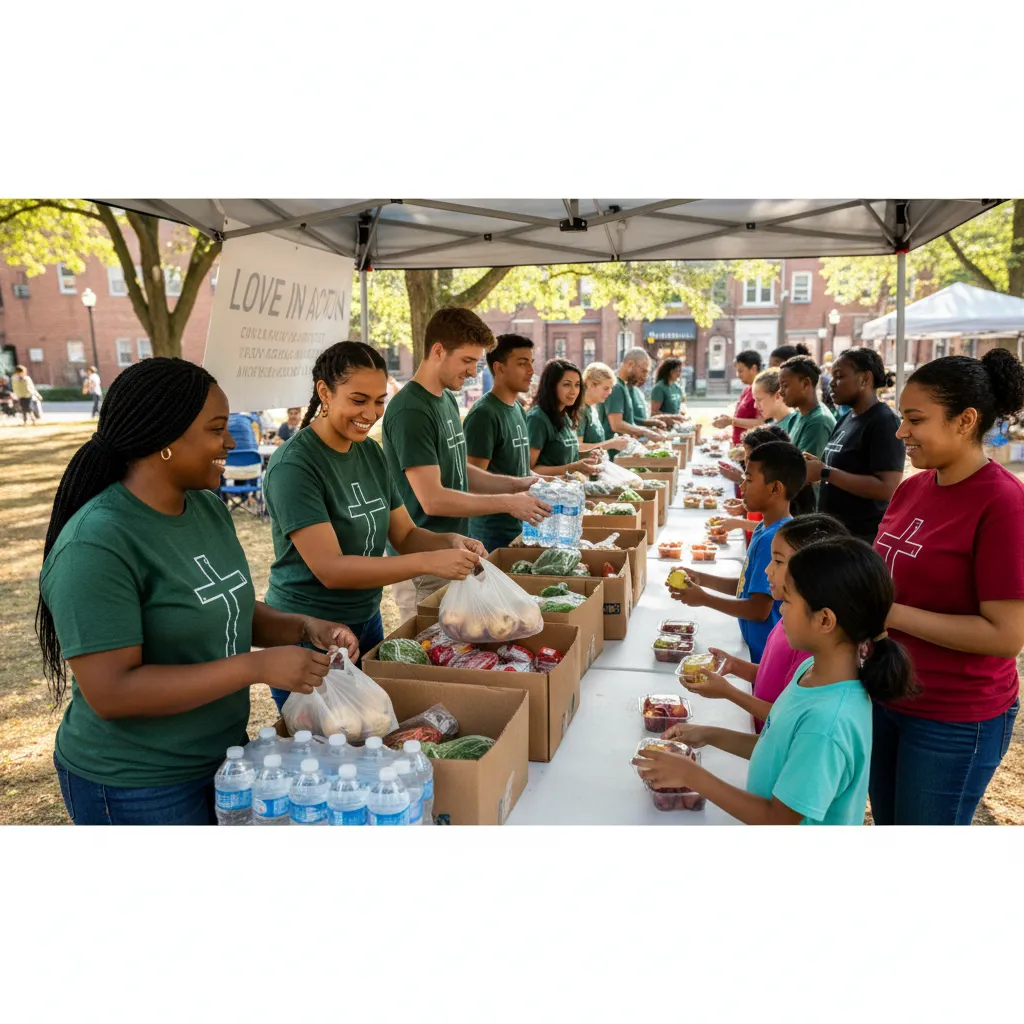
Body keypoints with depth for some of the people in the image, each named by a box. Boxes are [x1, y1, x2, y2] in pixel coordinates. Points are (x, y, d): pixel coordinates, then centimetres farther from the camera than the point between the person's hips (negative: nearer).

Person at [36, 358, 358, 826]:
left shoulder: (208, 508, 0)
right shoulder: (95, 545, -25)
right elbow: (110, 692, -27)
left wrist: (305, 627, -8)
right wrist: (258, 667, -29)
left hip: (223, 753, 8)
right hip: (136, 787, -7)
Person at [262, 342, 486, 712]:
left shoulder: (370, 452, 2)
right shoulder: (293, 465, -20)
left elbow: (405, 535, 6)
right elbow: (330, 569, -26)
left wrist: (451, 542, -15)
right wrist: (429, 562, -33)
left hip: (367, 622, 7)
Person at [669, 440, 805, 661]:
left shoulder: (772, 539, -26)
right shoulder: (765, 529, 4)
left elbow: (759, 609, -24)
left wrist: (705, 598, -15)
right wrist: (703, 579, 3)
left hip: (768, 653, -9)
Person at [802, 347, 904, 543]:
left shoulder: (884, 422, -15)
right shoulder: (846, 419, 10)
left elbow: (886, 488, -23)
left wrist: (825, 473, -22)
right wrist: (815, 464, 0)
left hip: (863, 537, -8)